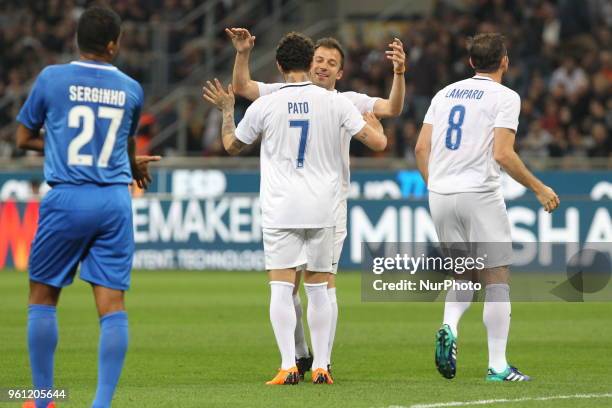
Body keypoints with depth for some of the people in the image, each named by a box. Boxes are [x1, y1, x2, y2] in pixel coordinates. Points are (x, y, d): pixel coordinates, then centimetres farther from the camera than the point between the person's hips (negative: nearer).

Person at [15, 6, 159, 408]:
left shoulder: (52, 78, 0)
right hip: (115, 202, 2)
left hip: (67, 200, -2)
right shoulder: (131, 89, 6)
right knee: (112, 303, 0)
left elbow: (24, 138, 11)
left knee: (43, 296, 12)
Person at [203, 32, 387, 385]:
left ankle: (289, 366, -12)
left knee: (281, 287, -2)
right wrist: (376, 126, 22)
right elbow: (378, 142, -1)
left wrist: (227, 110, 31)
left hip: (280, 210, -2)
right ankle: (320, 366, 8)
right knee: (319, 288, 9)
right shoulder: (336, 103, -2)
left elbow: (232, 146, 13)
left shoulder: (264, 106, -3)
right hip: (322, 210, 2)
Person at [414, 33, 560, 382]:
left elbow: (421, 148, 10)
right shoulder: (504, 97, -5)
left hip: (440, 195, 6)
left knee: (463, 275, 18)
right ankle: (498, 365, 0)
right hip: (479, 194, -6)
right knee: (497, 278, 2)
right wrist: (539, 189, -5)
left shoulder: (446, 93, 13)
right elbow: (503, 155, -14)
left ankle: (449, 328, -10)